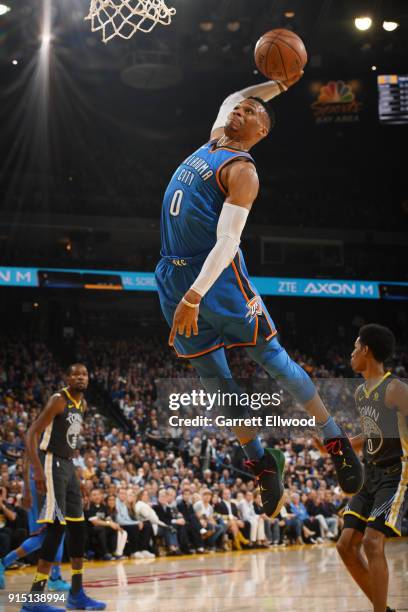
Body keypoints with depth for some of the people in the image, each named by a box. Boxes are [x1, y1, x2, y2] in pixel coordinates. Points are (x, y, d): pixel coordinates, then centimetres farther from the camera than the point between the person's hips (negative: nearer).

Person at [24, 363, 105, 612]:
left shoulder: (83, 404, 13)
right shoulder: (59, 400, -13)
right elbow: (31, 434, -18)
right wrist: (38, 470, -26)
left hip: (68, 465, 9)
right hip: (52, 463, -9)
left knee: (78, 527, 10)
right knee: (56, 526, -16)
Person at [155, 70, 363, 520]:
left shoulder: (241, 170, -11)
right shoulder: (214, 142, 14)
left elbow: (227, 241, -21)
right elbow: (232, 99, 35)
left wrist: (194, 296, -29)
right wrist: (280, 84, 28)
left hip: (218, 274, -8)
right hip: (175, 276, 8)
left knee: (272, 359, -4)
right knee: (213, 378, 8)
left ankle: (335, 441, 6)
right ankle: (261, 462, 18)